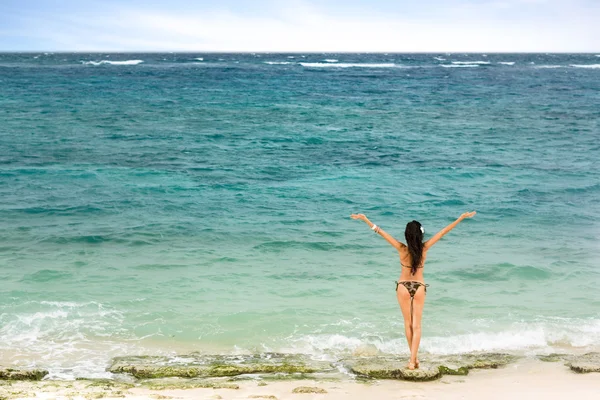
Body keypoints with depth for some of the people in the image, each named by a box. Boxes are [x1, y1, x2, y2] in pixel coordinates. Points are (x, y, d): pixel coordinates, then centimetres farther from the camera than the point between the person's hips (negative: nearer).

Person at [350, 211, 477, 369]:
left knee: (408, 323, 13)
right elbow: (443, 232, -7)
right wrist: (461, 218, -2)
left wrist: (365, 220, -14)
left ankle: (413, 357, 18)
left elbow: (382, 232, -16)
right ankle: (413, 359, -6)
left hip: (403, 287, -1)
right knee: (416, 325, 2)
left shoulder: (402, 249, -17)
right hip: (419, 287, 1)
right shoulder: (424, 248, -13)